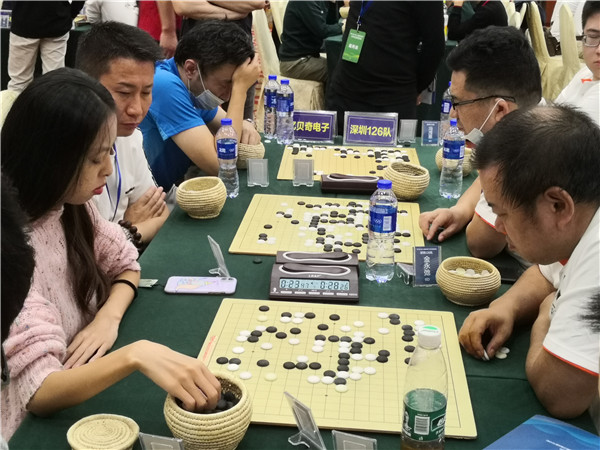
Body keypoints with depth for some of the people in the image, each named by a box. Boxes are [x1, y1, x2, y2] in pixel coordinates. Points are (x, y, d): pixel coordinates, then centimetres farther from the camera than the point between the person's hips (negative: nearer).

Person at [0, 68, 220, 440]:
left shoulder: (69, 205, -5)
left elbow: (125, 264, 8)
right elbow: (40, 393, -31)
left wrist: (109, 316, -11)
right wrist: (135, 354, -46)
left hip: (78, 401, 6)